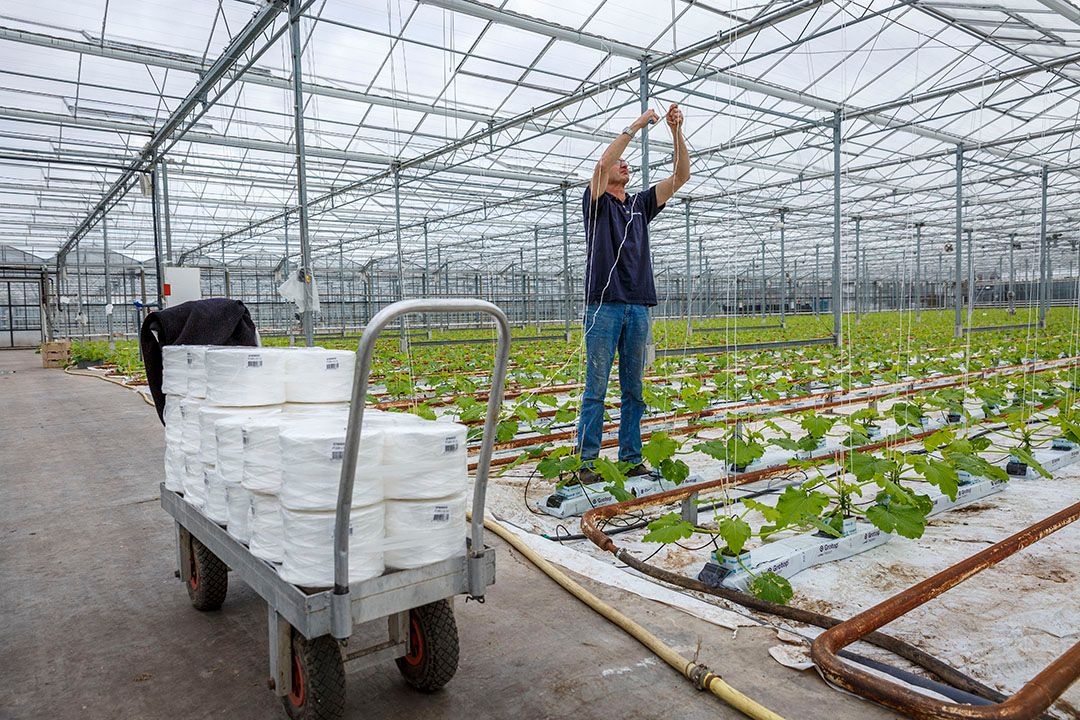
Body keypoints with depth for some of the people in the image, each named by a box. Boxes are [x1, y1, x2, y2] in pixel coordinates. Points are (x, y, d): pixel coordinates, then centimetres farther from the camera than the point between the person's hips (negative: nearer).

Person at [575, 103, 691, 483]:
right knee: (596, 388, -4)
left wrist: (677, 132, 0)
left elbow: (681, 176, 12)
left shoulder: (641, 204, 20)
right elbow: (603, 163, -12)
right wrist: (635, 126, -10)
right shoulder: (596, 202, 7)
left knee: (634, 390, 7)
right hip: (604, 306, -5)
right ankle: (587, 461, 2)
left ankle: (631, 458, 14)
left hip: (638, 308, 5)